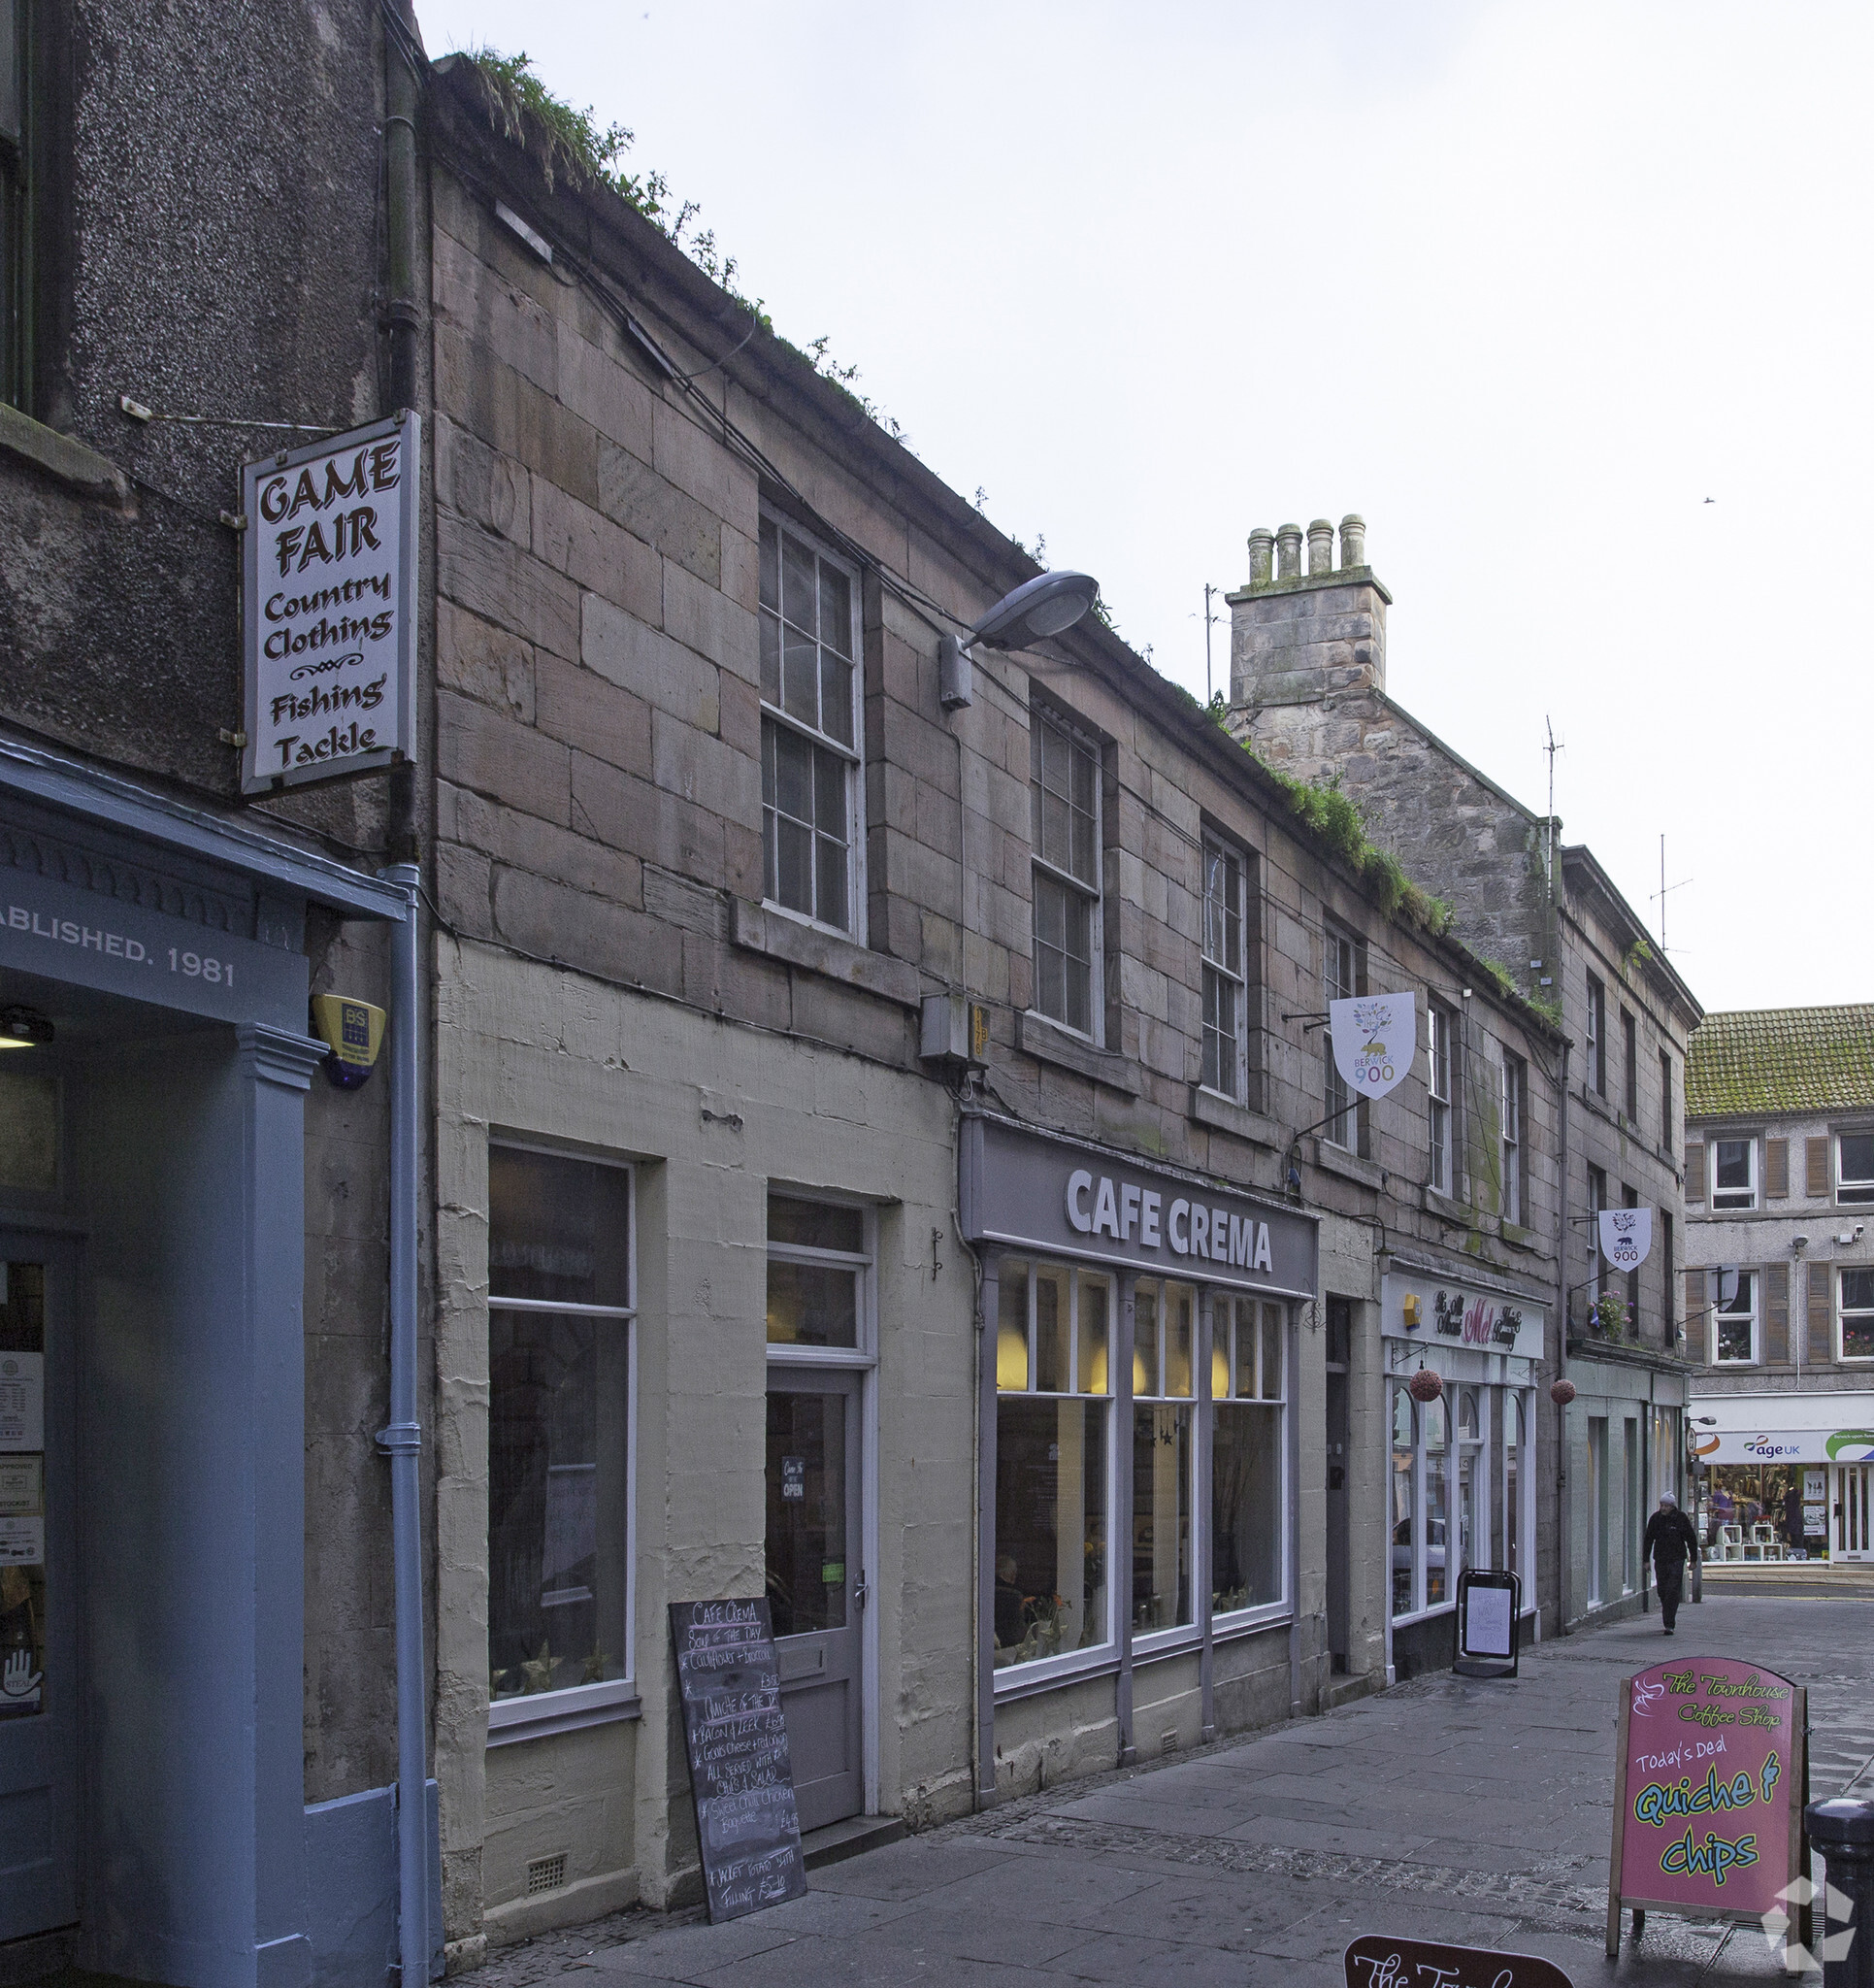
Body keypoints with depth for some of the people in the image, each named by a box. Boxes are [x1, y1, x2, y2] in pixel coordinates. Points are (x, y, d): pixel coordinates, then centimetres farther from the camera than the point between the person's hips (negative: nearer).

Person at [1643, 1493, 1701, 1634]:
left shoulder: (1681, 1518, -4)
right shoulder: (1655, 1518, 4)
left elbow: (1691, 1539, 4)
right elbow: (1648, 1540, 11)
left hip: (1676, 1560, -3)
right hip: (1660, 1560, 4)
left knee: (1673, 1591, -12)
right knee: (1662, 1591, 7)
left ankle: (1669, 1624, -14)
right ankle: (1668, 1621, 23)